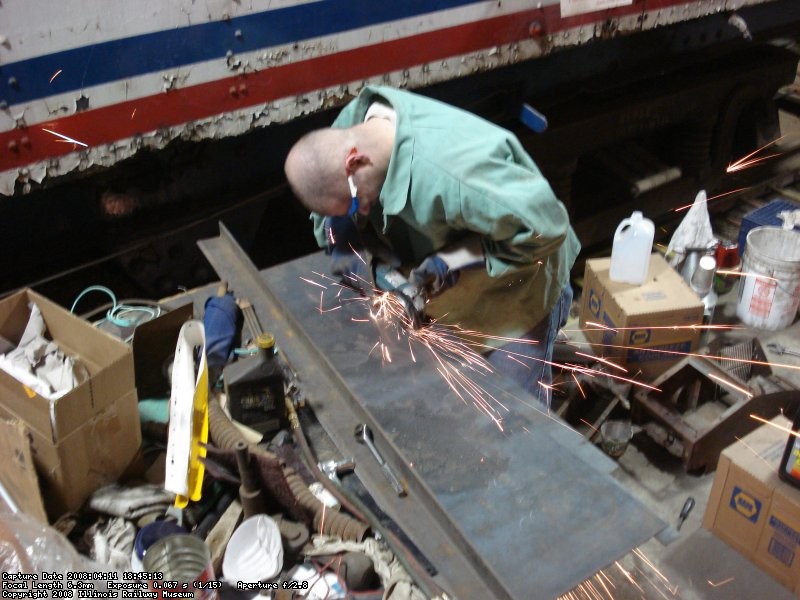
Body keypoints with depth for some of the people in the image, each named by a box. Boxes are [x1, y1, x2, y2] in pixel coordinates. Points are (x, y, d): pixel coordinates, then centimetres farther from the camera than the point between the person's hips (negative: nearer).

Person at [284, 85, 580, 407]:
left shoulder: (450, 171, -43)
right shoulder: (355, 121, -18)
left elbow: (546, 225, -36)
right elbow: (330, 196, 1)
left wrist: (458, 259, -34)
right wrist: (340, 235, -19)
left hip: (516, 289, -7)